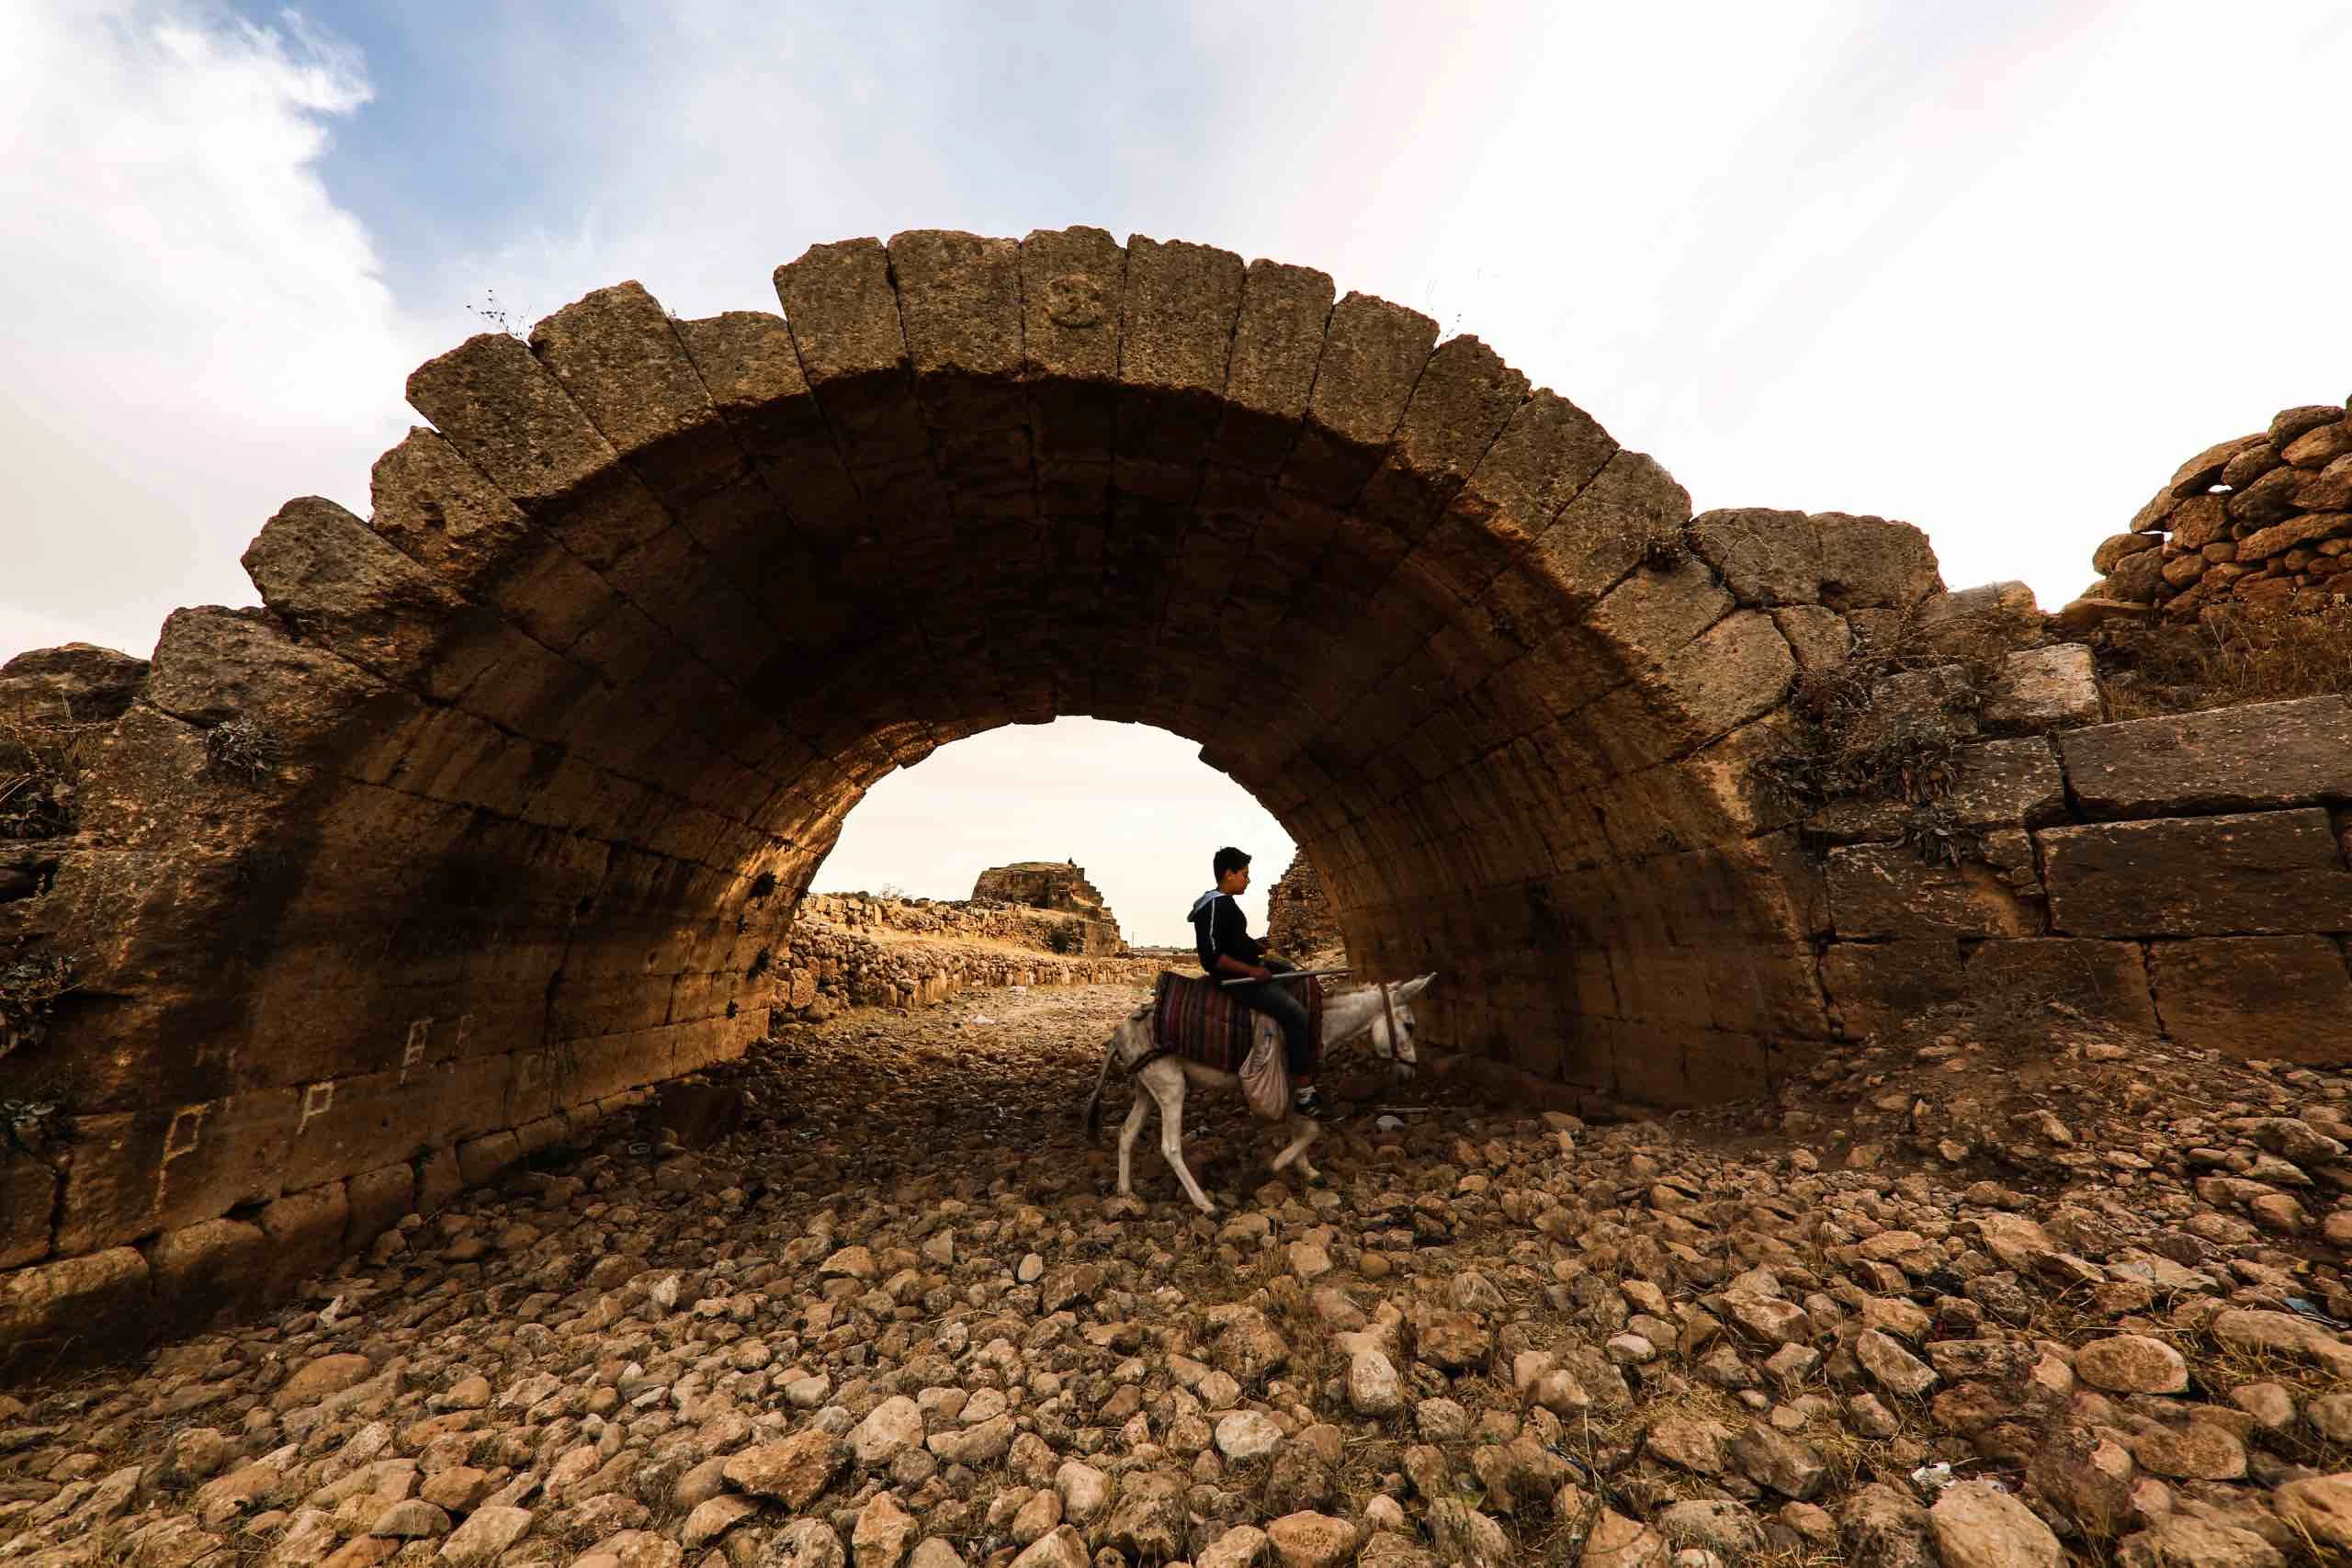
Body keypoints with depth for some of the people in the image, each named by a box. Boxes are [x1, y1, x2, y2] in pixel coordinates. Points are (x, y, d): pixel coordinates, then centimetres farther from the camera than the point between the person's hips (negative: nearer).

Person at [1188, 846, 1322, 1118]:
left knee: (1297, 977, 21)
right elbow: (1210, 955, -27)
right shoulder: (1215, 905, -20)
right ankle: (1303, 1093, -13)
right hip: (1234, 978, -11)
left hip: (1246, 969, 11)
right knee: (1295, 1013, -18)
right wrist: (1251, 970, -24)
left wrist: (1263, 953, 11)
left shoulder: (1226, 902, 12)